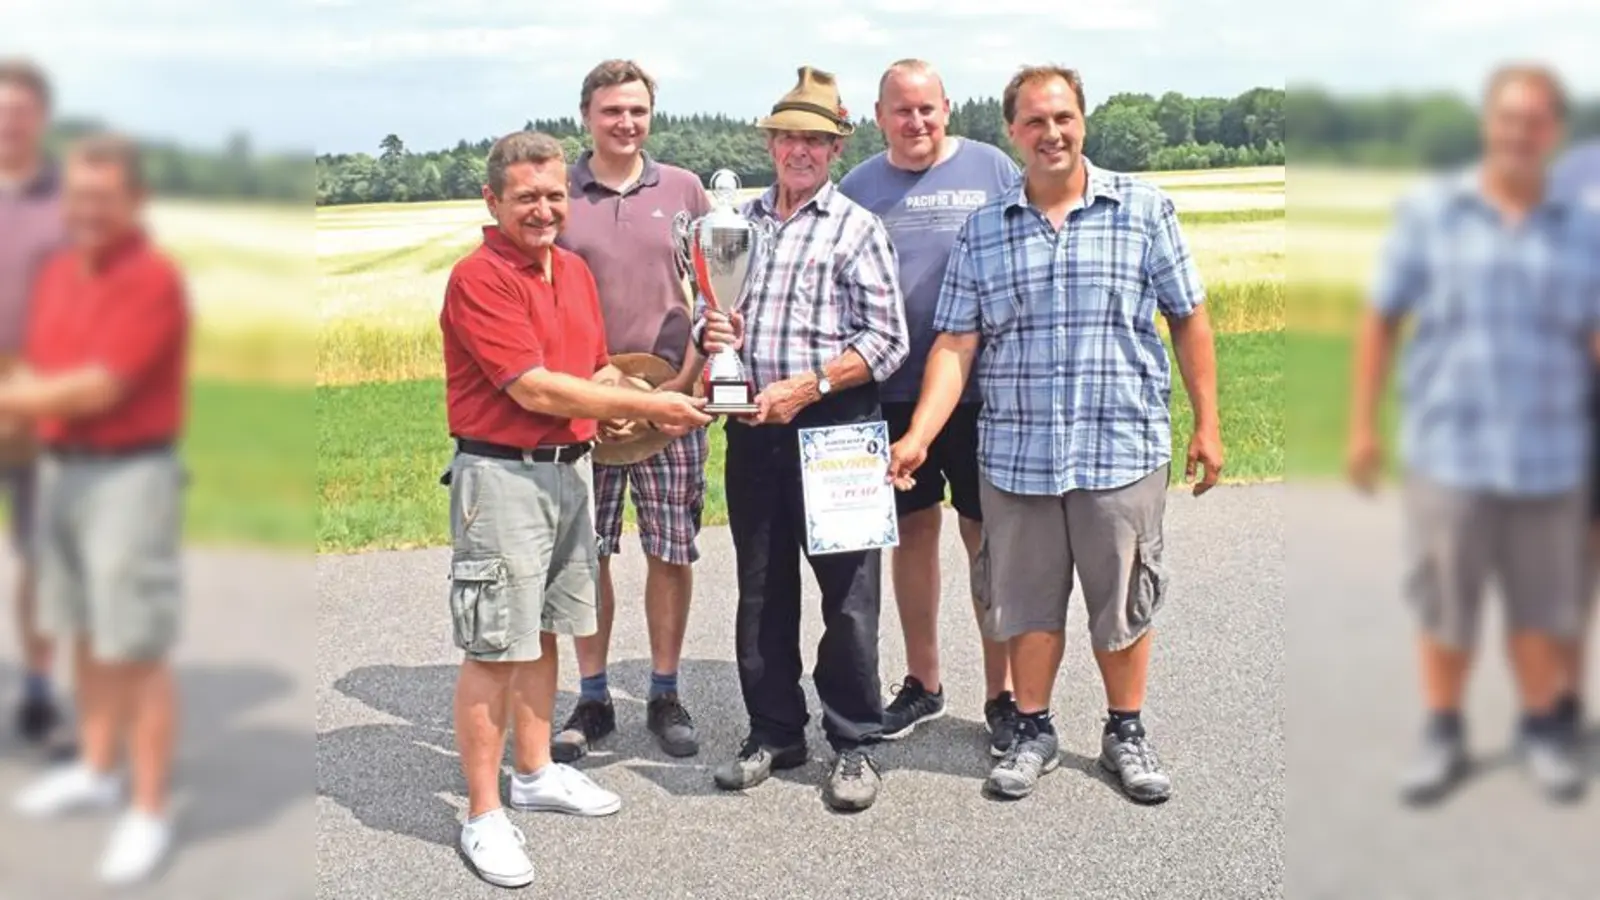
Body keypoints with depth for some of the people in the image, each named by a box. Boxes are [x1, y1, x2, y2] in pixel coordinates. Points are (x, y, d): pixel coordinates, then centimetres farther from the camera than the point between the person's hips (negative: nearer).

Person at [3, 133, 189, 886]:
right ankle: (96, 771, 33)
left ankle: (149, 815, 4)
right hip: (61, 469, 8)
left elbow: (99, 387, -21)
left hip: (130, 476, -8)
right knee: (84, 633, 17)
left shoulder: (153, 279, -16)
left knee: (136, 649, -4)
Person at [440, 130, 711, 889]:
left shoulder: (575, 271, 11)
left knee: (542, 632, 18)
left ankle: (536, 773, 32)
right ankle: (483, 815, 8)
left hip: (571, 469, 8)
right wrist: (649, 406, -16)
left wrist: (641, 411, 0)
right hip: (503, 476, -8)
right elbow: (534, 389, -20)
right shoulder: (478, 278, -15)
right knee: (493, 649, -1)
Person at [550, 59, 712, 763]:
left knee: (672, 552, 5)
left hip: (671, 399, 0)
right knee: (586, 556, 5)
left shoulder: (683, 189, 6)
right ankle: (592, 699, 19)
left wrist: (685, 381, -6)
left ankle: (665, 696, 19)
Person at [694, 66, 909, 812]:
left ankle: (853, 743, 14)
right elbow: (709, 309, 19)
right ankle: (773, 733, 26)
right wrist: (710, 334, -5)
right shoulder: (740, 221, 13)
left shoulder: (857, 228, -1)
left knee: (847, 591, 0)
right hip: (753, 431, 5)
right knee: (761, 588, 12)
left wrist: (807, 385, -16)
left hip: (832, 425, -5)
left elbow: (887, 341, -7)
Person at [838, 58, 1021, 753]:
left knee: (989, 536, 2)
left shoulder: (991, 169, 0)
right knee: (913, 531, 11)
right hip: (893, 390, 3)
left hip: (980, 388, -2)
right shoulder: (859, 186, 7)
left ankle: (1003, 694, 13)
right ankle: (921, 682, 25)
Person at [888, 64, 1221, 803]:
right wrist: (918, 435, -12)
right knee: (1027, 600, 12)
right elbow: (955, 343, -1)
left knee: (1123, 601, 9)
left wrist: (1206, 423, 3)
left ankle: (1125, 733, 28)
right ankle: (1033, 731, 29)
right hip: (1016, 454, 2)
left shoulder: (1144, 209, 1)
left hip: (1123, 450, -1)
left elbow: (1188, 320, 5)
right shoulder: (982, 230, 4)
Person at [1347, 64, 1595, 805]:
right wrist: (1362, 425, -1)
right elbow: (1380, 322, 1)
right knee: (1443, 604, 7)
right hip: (1447, 450, -2)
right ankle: (1442, 737, 22)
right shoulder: (1428, 212, -1)